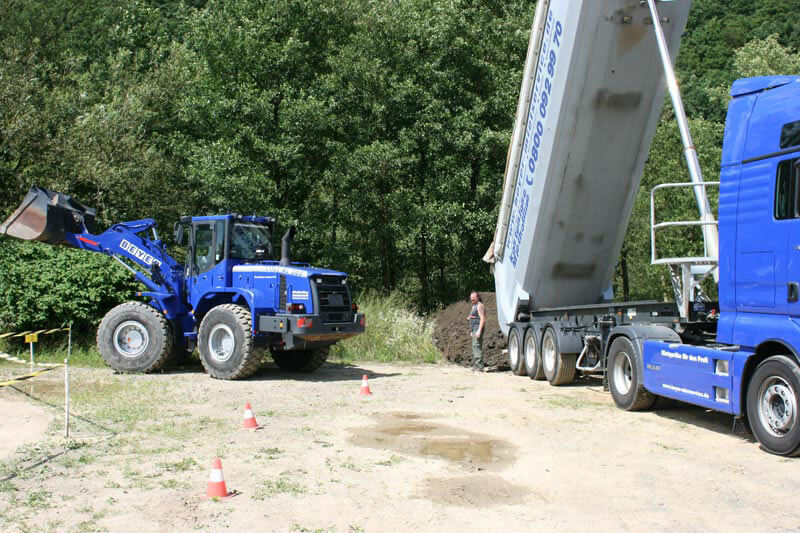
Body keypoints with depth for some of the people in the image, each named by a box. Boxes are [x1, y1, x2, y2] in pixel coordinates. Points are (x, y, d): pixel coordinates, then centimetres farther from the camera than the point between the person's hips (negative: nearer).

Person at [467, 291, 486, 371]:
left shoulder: (479, 305, -10)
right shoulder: (474, 306, 20)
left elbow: (482, 319, -18)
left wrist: (479, 331, -24)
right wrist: (471, 331, 23)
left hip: (478, 329, -11)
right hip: (474, 329, 11)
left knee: (477, 346, -16)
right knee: (475, 346, 12)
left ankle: (479, 366, -19)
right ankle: (476, 366, 18)